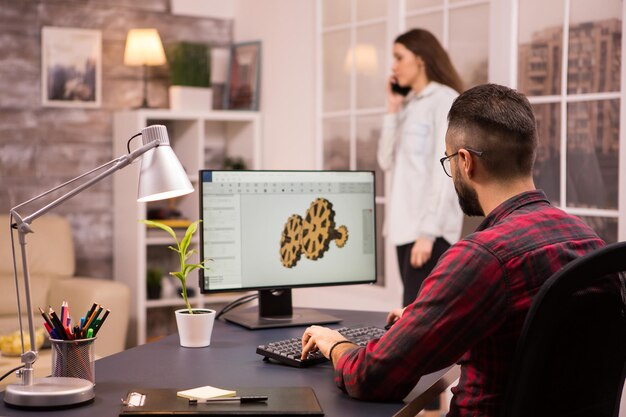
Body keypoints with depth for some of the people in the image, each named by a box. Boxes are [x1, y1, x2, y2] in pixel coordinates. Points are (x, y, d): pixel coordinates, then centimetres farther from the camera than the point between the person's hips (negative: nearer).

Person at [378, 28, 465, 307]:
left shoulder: (445, 100, -5)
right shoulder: (409, 105, 17)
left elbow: (445, 170, -13)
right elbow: (387, 162, 13)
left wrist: (428, 231, -19)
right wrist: (392, 111, 7)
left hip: (429, 229, -8)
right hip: (404, 225, 8)